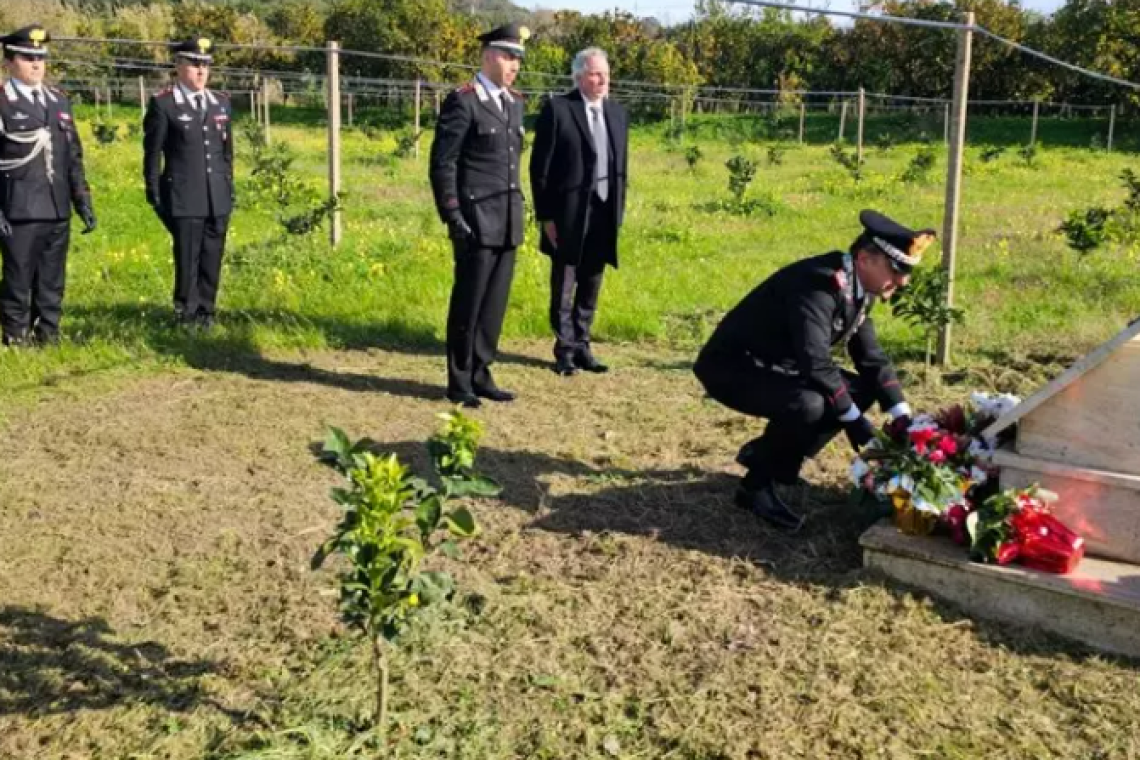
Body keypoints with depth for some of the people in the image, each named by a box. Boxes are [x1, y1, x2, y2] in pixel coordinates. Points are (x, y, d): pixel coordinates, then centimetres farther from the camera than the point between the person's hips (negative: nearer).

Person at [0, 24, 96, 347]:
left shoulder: (59, 100, 15)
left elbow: (74, 155, 17)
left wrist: (83, 200, 11)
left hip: (58, 211, 5)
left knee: (52, 283, 10)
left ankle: (48, 337, 18)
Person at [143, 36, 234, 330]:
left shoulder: (221, 102, 12)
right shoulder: (163, 103, -2)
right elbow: (152, 153, -1)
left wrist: (230, 188, 14)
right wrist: (154, 195, -3)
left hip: (218, 198, 4)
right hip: (183, 198, -4)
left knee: (212, 259, 8)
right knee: (187, 259, 0)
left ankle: (207, 311, 19)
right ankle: (186, 314, 13)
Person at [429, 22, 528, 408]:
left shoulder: (514, 103, 15)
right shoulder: (462, 102, -8)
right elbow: (442, 164, -11)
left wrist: (516, 209, 18)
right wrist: (452, 217, -15)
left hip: (508, 222, 7)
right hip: (477, 221, -7)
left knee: (495, 303, 8)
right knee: (468, 302, 0)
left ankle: (480, 374, 17)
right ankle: (459, 381, 10)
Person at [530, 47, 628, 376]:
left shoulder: (618, 113, 10)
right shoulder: (557, 109, -7)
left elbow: (621, 166, 14)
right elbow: (540, 167, -7)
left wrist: (619, 211, 10)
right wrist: (545, 215, -10)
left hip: (604, 212, 5)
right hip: (569, 213, -5)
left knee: (591, 286, 11)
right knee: (564, 285, 5)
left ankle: (582, 346, 22)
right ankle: (565, 349, 16)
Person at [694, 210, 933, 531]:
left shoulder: (857, 289, 1)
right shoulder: (818, 284, -28)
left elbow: (872, 357, 7)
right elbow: (816, 363, -33)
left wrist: (903, 417, -2)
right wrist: (854, 420, -23)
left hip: (777, 366, 10)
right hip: (733, 367, -10)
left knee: (862, 390, 7)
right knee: (808, 404, -33)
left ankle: (765, 452, 12)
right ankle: (757, 485, -9)